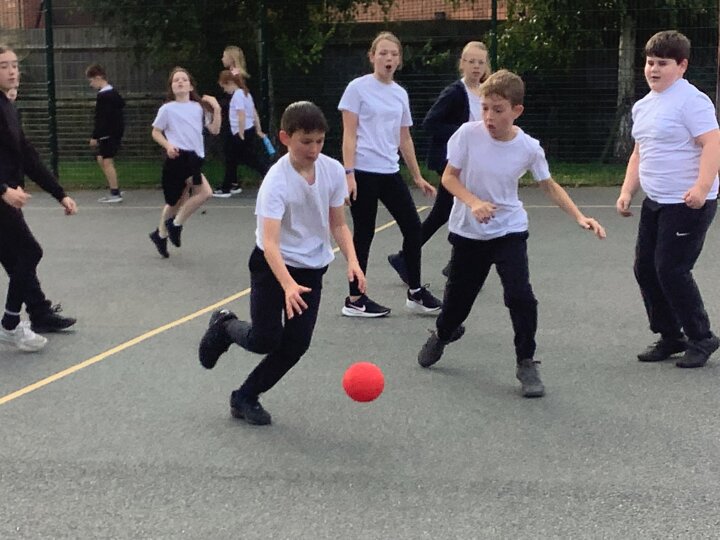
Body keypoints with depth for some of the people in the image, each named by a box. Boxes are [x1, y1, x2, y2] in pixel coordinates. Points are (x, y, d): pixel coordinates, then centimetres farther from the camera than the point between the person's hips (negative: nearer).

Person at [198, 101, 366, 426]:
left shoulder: (334, 171, -9)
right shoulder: (277, 181, -25)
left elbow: (338, 224, 1)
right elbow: (270, 242, -33)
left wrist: (352, 261, -15)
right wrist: (289, 286, -47)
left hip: (313, 268, 5)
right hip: (273, 265, -4)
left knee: (296, 344, -1)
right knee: (265, 340, -8)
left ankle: (246, 398, 18)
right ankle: (224, 326, 27)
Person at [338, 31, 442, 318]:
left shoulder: (400, 94, 12)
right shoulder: (358, 88, -6)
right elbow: (349, 135, -9)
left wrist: (417, 176, 19)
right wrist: (349, 173, -17)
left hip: (390, 173, 6)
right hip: (364, 172, -6)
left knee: (412, 227, 6)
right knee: (364, 233, -1)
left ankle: (415, 292, 18)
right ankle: (355, 299, 11)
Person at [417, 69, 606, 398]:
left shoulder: (529, 148, -13)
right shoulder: (468, 134, -16)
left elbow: (549, 186, 3)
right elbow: (449, 177, -8)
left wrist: (579, 217, -8)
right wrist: (474, 202, -26)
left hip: (509, 231, 0)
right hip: (467, 232, 1)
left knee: (520, 296, -17)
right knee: (458, 296, 12)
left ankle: (526, 363, 2)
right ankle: (443, 334, 47)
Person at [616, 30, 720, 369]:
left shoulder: (690, 101, -13)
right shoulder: (642, 106, 13)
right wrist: (627, 191, 13)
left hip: (688, 204, -9)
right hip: (654, 203, 9)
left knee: (671, 271, -9)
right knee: (645, 268, 9)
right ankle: (670, 337, 22)